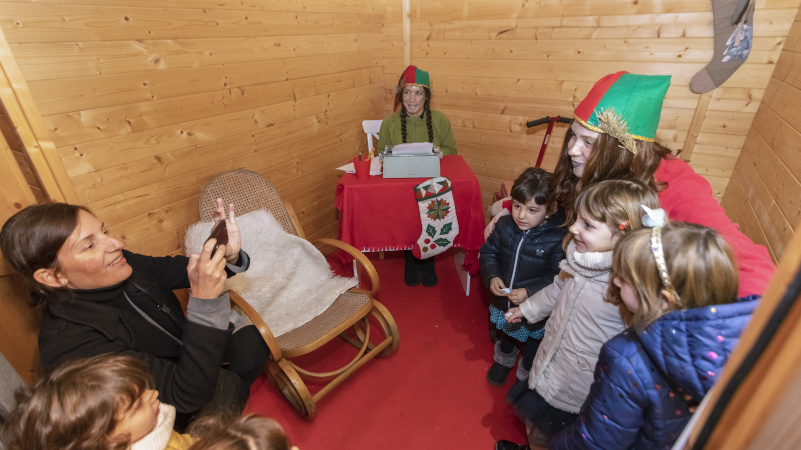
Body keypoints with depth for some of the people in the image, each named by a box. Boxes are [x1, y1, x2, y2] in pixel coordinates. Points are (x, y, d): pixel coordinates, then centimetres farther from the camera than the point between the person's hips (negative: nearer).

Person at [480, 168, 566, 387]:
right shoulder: (505, 225, -13)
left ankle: (526, 375, 54)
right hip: (503, 302, 4)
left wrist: (529, 292, -32)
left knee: (533, 341, 23)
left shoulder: (558, 238, -26)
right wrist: (492, 277, -18)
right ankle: (505, 358, 64)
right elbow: (488, 252, -2)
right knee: (505, 331, 32)